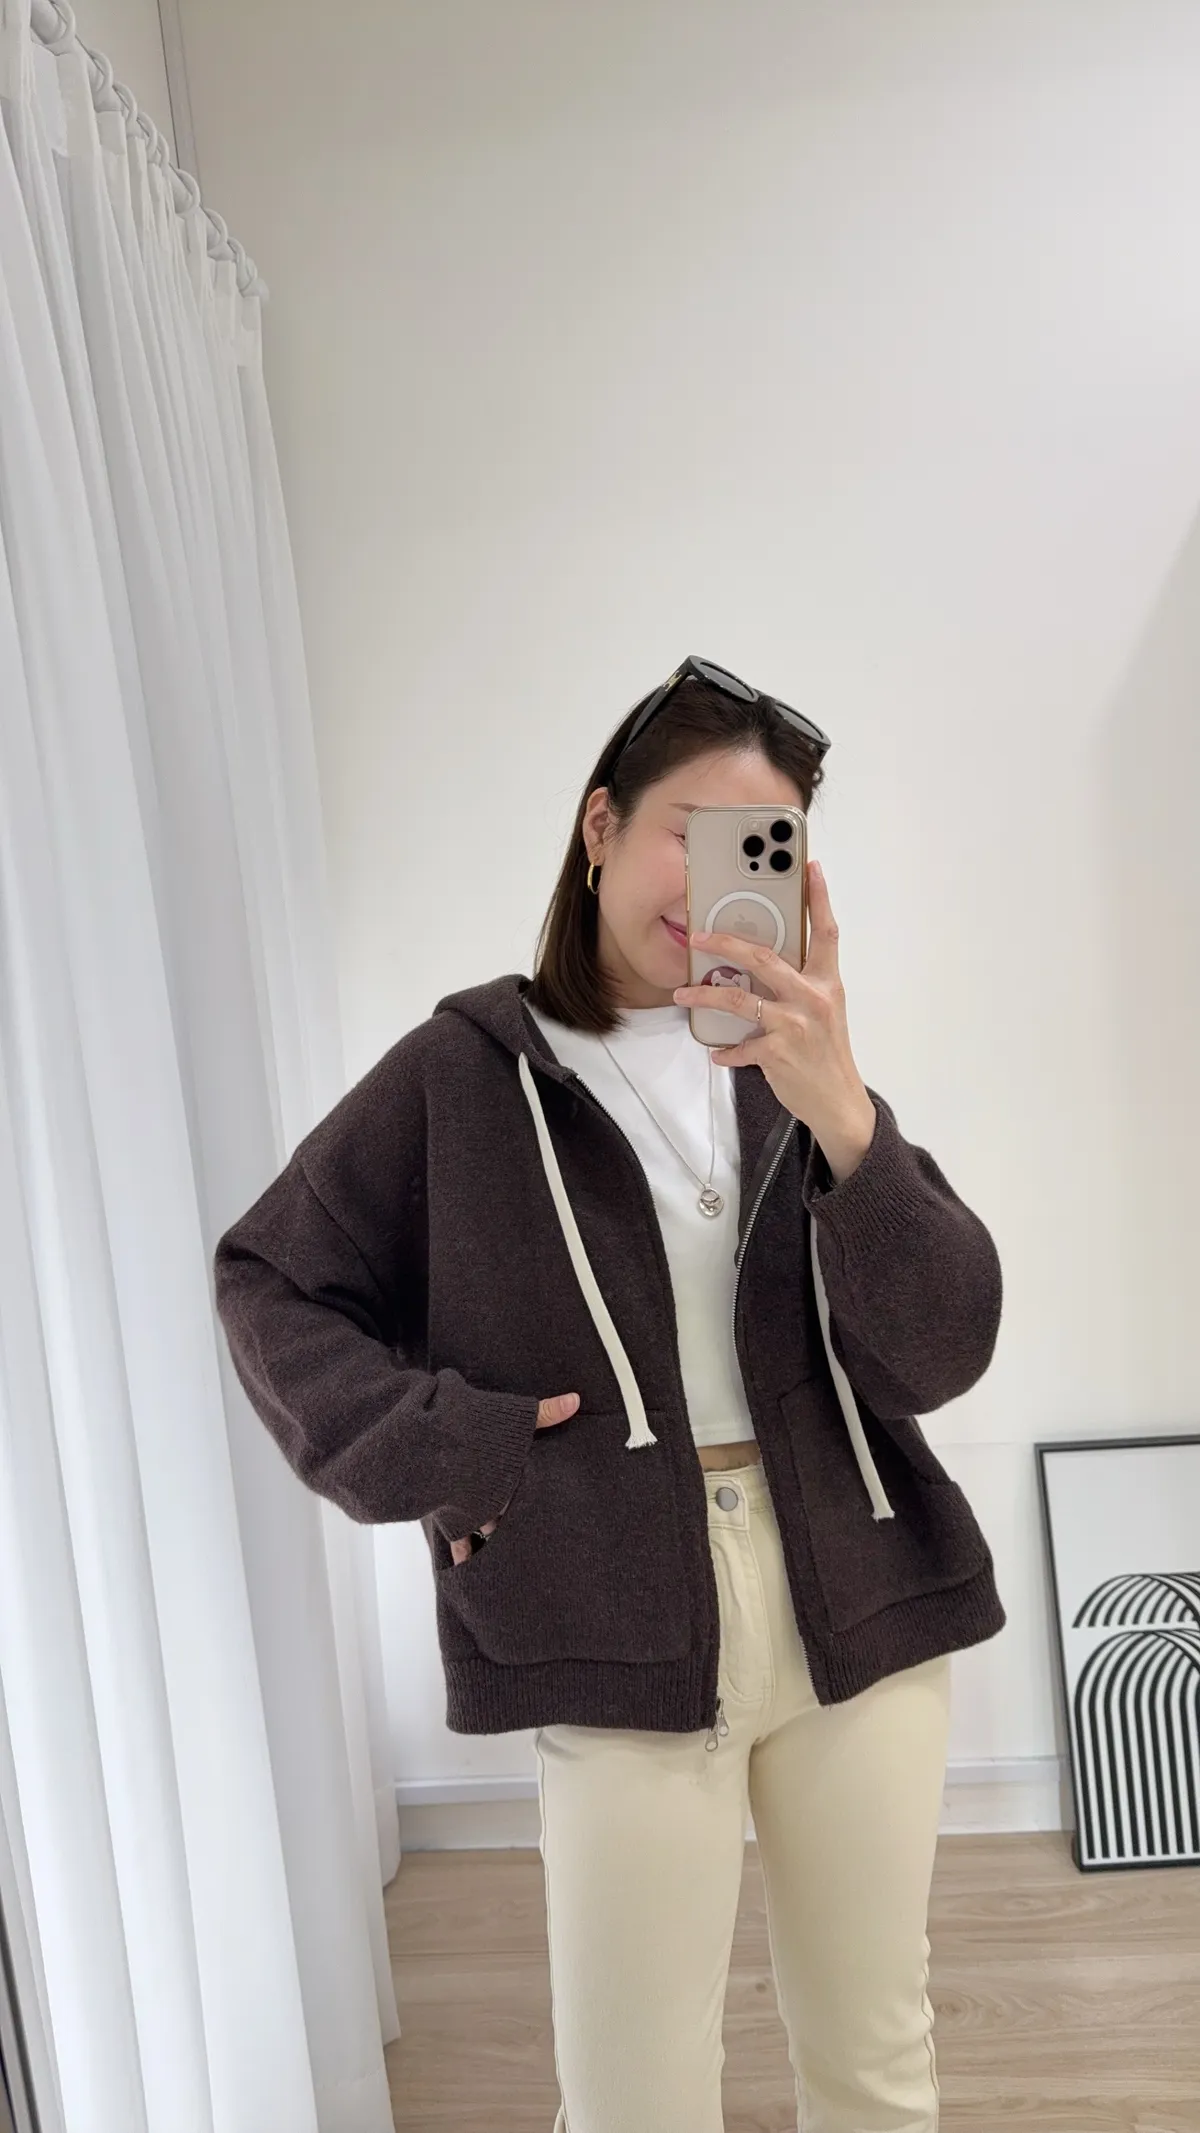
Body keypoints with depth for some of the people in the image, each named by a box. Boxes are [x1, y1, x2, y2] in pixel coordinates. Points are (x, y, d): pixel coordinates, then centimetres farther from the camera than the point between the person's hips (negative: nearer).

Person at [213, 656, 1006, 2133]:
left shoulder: (796, 1067, 4)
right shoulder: (465, 1071, -2)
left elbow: (943, 1353, -6)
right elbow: (269, 1280, 6)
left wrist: (839, 1118, -22)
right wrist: (419, 1446, -9)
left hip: (863, 1603, 3)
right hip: (618, 1638, -3)